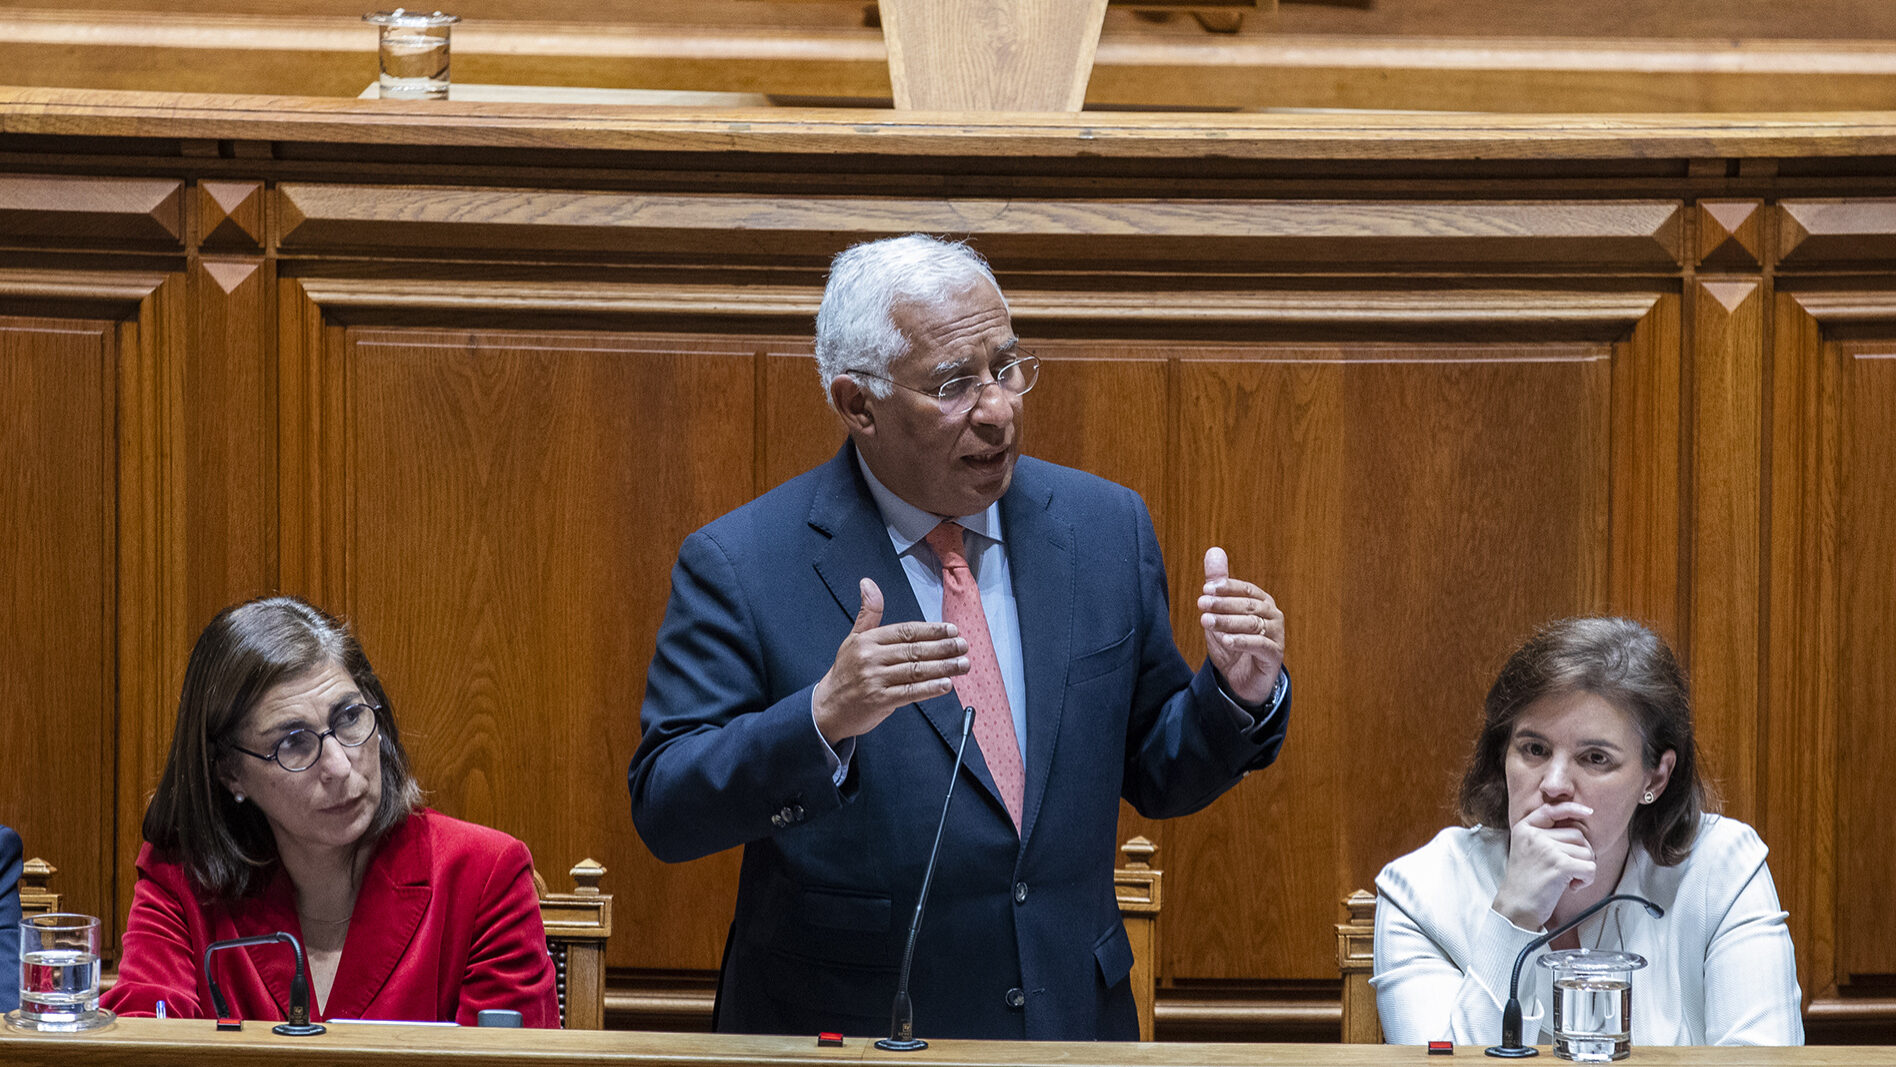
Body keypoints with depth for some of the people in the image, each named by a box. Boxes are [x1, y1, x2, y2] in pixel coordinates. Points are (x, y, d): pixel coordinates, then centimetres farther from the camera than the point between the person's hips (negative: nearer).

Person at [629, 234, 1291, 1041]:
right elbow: (663, 812, -13)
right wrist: (821, 720, -27)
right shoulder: (741, 565, -7)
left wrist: (1239, 693, -8)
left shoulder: (1105, 527, 4)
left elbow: (1157, 778, 11)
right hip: (844, 1030, -4)